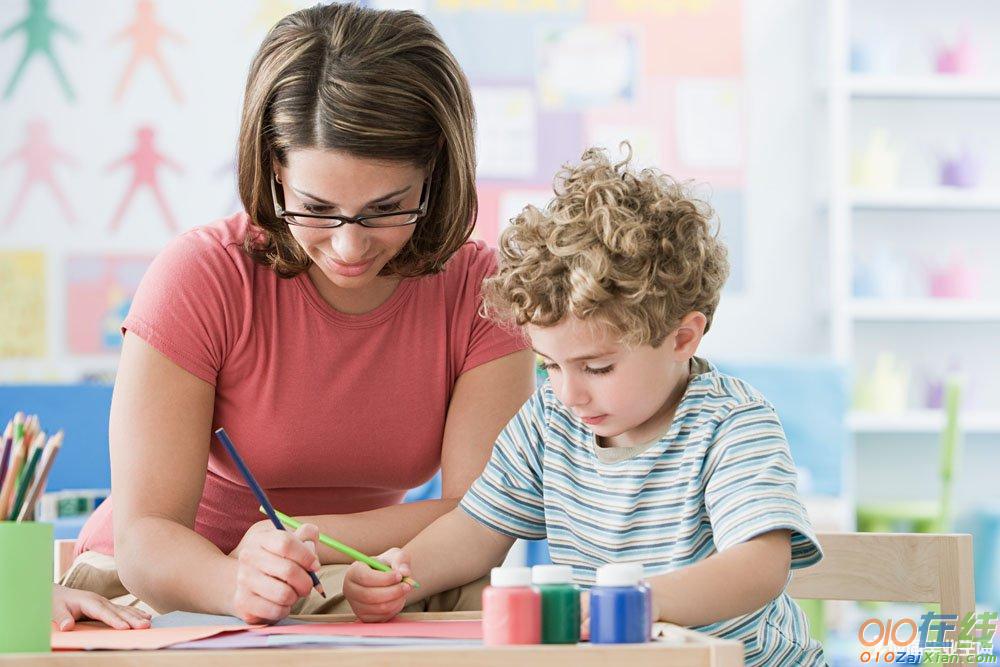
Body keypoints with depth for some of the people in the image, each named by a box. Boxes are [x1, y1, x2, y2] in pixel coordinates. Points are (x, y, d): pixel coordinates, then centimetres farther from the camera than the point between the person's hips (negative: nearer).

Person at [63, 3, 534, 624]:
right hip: (163, 590, -2)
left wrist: (298, 541, -31)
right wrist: (237, 584, -46)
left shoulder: (479, 291, -11)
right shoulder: (201, 276, -19)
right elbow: (144, 539, -24)